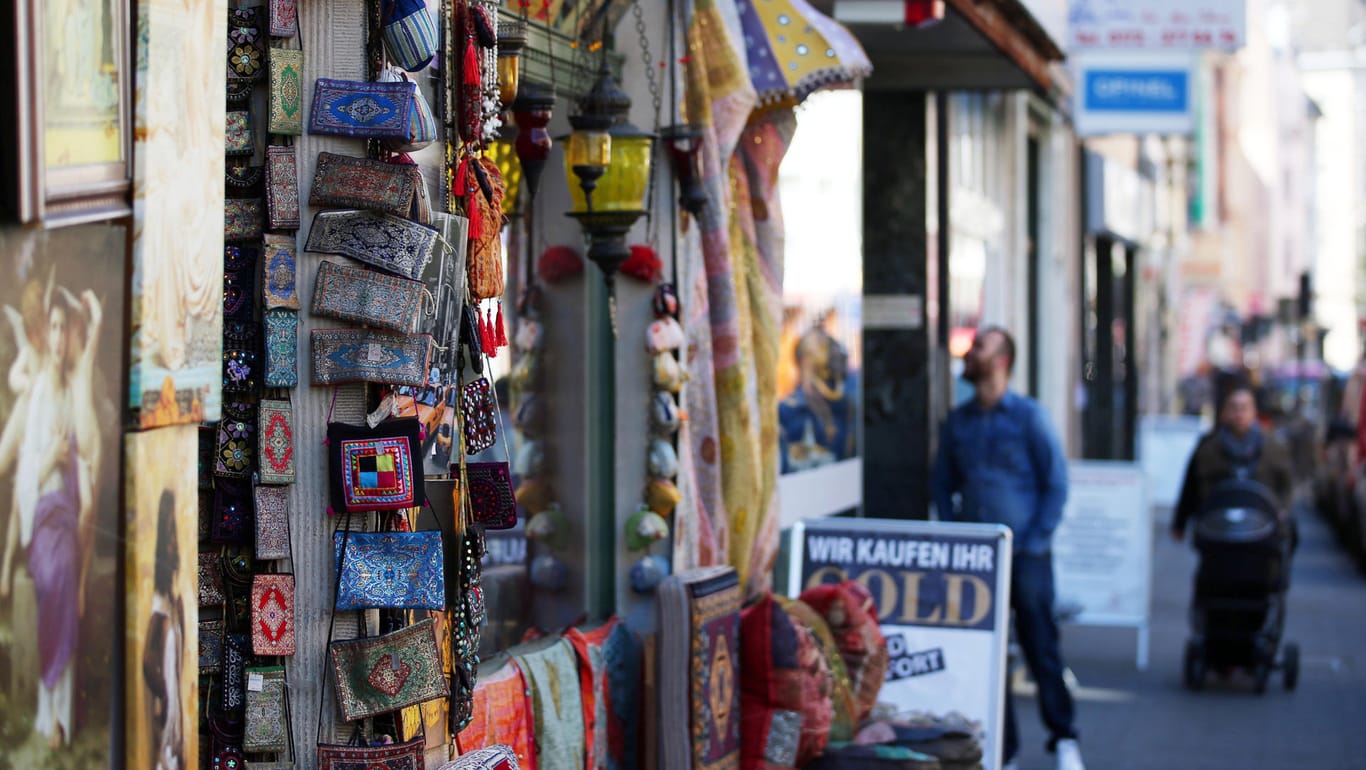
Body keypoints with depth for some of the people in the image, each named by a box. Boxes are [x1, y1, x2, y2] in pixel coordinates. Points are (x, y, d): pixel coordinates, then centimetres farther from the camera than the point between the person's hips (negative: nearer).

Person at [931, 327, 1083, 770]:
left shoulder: (1028, 415, -3)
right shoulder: (957, 421, 9)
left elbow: (1056, 483, -3)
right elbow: (943, 483, 16)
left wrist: (1036, 541, -9)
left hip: (1025, 554, -4)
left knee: (1040, 646, -2)